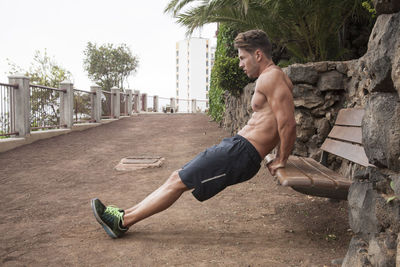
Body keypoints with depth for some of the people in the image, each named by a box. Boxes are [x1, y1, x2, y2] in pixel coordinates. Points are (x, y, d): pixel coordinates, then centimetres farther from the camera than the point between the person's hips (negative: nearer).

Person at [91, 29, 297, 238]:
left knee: (178, 182, -5)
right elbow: (284, 123, 21)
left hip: (242, 151, -10)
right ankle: (126, 214, 17)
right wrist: (278, 157, 16)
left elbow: (288, 124, -20)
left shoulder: (271, 77, -13)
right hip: (236, 145, 10)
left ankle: (124, 221, 7)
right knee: (178, 177, 9)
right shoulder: (270, 79, 19)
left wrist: (281, 161, -10)